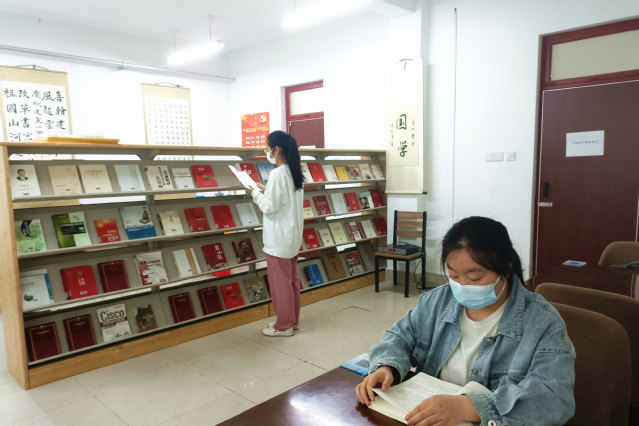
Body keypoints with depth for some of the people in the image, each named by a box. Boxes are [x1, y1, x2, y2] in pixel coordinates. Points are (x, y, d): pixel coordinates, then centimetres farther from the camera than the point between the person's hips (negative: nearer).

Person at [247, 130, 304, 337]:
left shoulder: (277, 174, -20)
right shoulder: (295, 172, 8)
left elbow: (270, 207, -19)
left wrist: (255, 193, -4)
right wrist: (266, 190, 12)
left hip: (279, 238, -9)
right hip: (292, 235, 9)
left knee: (280, 282, 3)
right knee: (292, 279, 16)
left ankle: (283, 326, 15)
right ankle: (292, 320, 28)